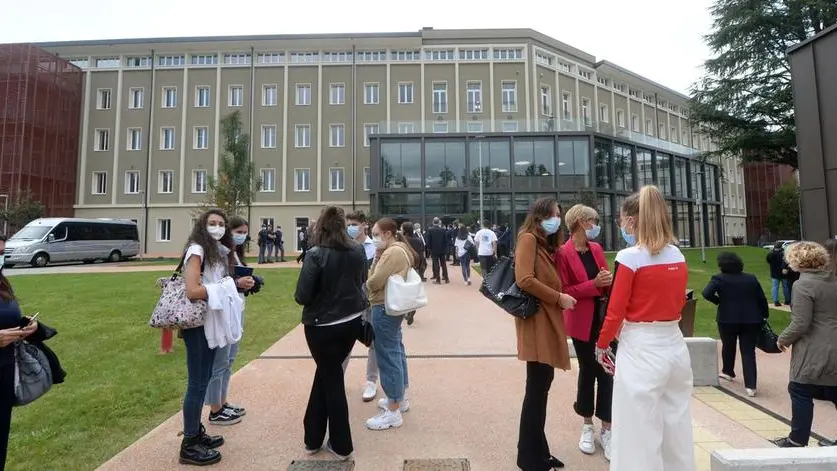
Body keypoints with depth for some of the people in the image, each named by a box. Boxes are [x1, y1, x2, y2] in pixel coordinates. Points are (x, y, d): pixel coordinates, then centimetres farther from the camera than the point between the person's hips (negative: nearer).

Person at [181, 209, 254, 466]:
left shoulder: (220, 251, 12)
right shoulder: (197, 250, -15)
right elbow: (193, 291, -25)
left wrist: (237, 284, -7)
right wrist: (228, 285, -18)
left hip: (211, 322, 9)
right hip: (198, 323, -9)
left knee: (204, 379, 17)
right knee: (197, 383, -1)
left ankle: (196, 432, 31)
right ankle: (189, 445, 13)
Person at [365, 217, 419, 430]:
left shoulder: (392, 252, -20)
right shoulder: (400, 249, 13)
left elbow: (373, 282, -20)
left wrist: (369, 271, 0)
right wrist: (377, 258, 0)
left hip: (385, 308, -11)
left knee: (388, 356, -4)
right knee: (397, 351, 18)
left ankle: (393, 412, 5)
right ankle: (400, 398, 33)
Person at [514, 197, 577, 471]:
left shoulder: (545, 244, 20)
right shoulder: (528, 238, -9)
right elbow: (525, 280, -20)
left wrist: (560, 298, 2)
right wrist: (559, 298, -14)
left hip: (548, 318, 10)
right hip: (536, 319, -10)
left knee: (542, 385, 14)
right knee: (537, 387, -3)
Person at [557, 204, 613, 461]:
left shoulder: (596, 248, 8)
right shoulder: (563, 253, -12)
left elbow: (604, 278, 17)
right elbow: (564, 291, -14)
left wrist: (608, 280, -5)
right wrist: (594, 285, -22)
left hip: (605, 318, 4)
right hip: (582, 322, -4)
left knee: (607, 371, 3)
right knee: (587, 372, 11)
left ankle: (606, 429, 18)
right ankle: (587, 425, 31)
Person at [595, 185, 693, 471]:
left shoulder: (629, 257, -15)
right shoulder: (678, 255, 5)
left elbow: (615, 312, -13)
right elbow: (678, 303, 14)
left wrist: (602, 345, 1)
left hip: (640, 350, -7)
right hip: (675, 346, 7)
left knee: (640, 433, 7)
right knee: (676, 428, 21)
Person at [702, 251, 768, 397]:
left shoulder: (719, 278, -6)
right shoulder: (752, 278, 7)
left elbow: (706, 293, -20)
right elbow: (762, 299, 8)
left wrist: (718, 301, -2)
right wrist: (765, 316, 16)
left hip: (728, 319, -2)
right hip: (752, 320, 3)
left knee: (728, 347, 20)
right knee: (749, 351, 4)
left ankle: (728, 372, 39)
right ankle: (750, 386, -2)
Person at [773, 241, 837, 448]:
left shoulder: (803, 285, -15)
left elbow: (800, 324, -18)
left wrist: (783, 339, -2)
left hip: (813, 353, -7)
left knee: (800, 393, 4)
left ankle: (798, 440, 13)